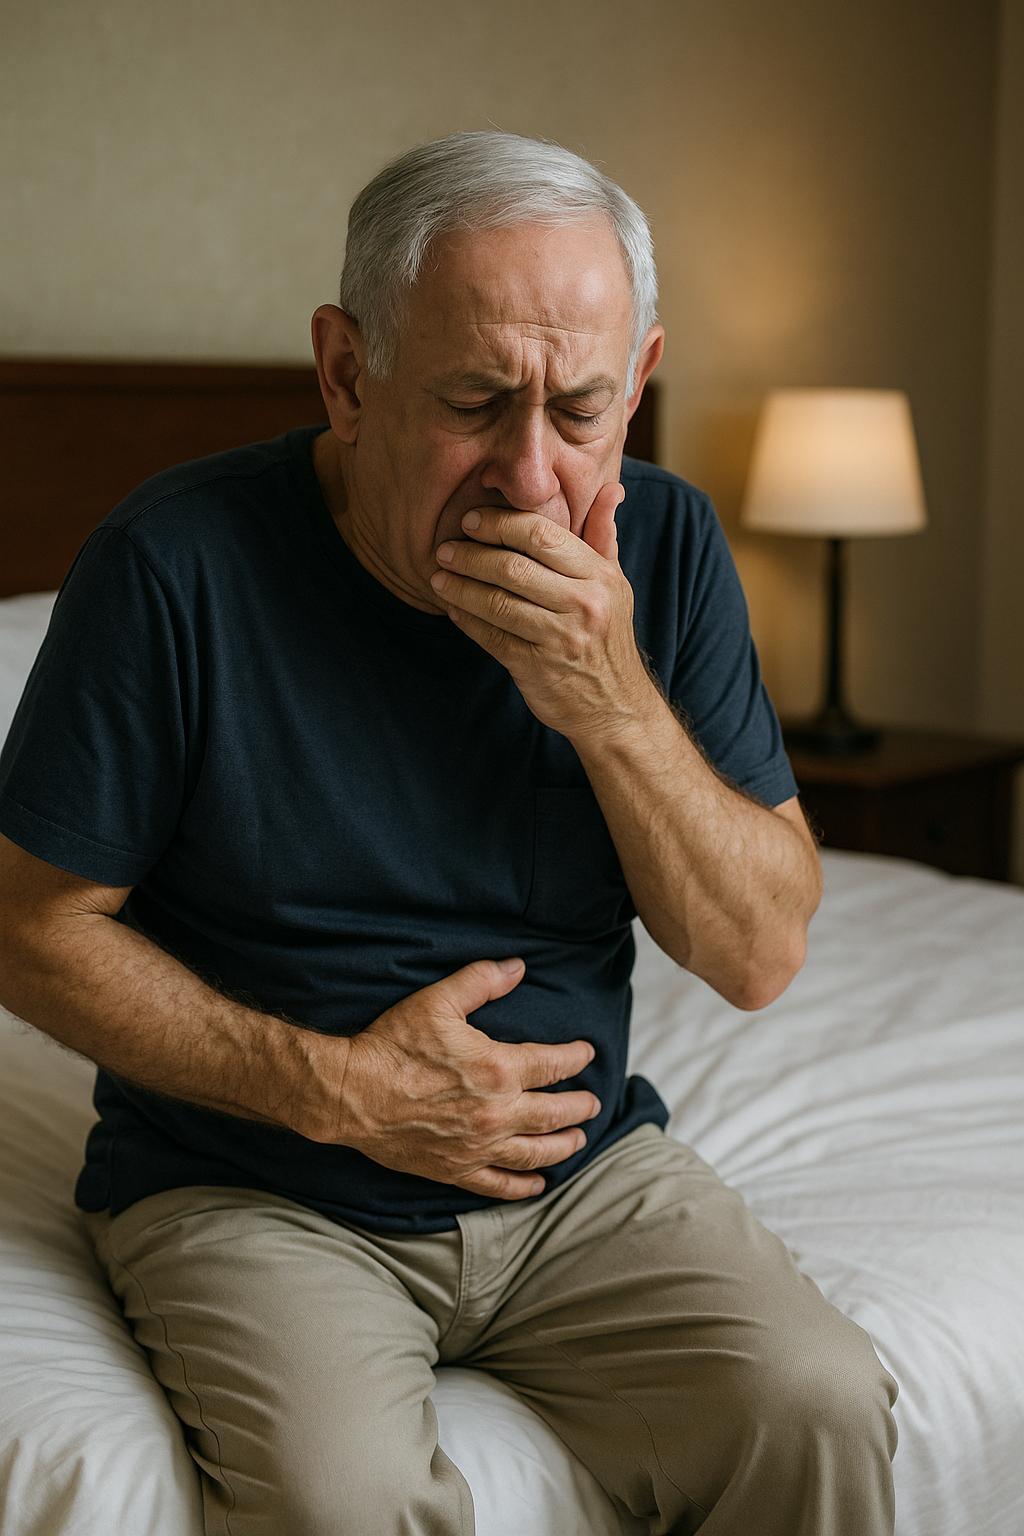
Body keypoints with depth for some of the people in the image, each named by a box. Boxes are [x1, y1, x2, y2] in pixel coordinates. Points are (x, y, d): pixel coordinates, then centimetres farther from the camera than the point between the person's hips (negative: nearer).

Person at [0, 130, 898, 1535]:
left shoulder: (664, 548, -4)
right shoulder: (178, 564, -15)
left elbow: (761, 956, -4)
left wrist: (613, 704, -20)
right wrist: (333, 1087, -17)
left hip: (583, 1172, 3)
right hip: (248, 1191, -3)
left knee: (820, 1410, -19)